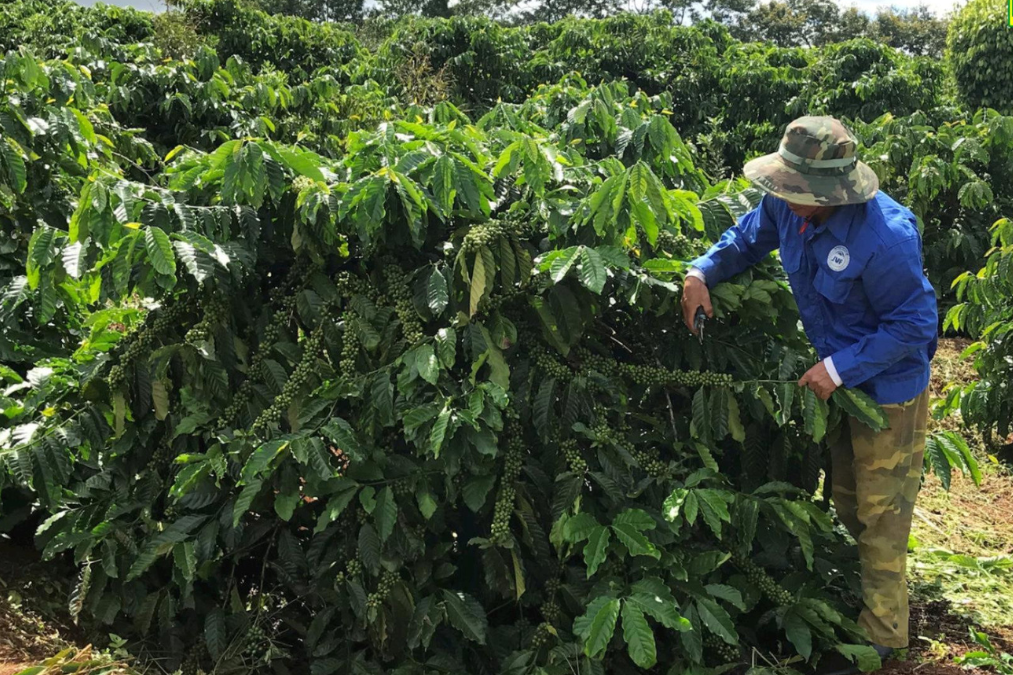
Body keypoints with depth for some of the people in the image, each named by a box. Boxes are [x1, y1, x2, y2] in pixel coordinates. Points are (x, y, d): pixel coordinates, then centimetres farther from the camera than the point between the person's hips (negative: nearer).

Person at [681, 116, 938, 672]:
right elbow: (748, 237, 5)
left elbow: (913, 324, -26)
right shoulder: (788, 206, -16)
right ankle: (856, 592, 45)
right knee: (845, 500, 23)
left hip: (888, 387, -7)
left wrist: (839, 368, -29)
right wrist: (702, 273, -12)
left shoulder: (884, 237, -36)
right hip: (836, 375, 7)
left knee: (879, 513, 6)